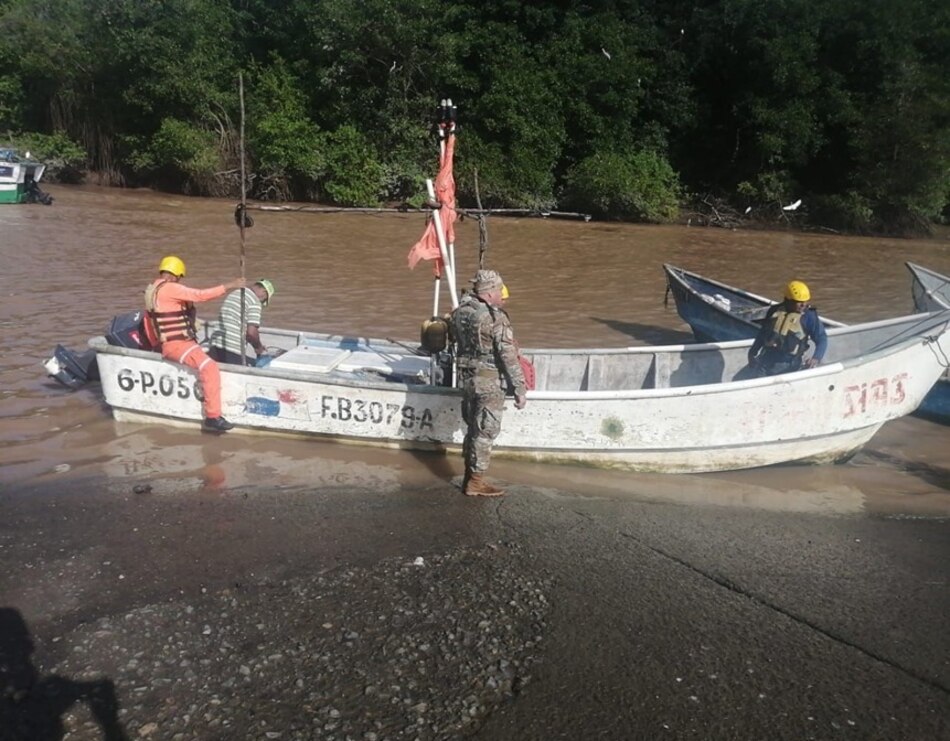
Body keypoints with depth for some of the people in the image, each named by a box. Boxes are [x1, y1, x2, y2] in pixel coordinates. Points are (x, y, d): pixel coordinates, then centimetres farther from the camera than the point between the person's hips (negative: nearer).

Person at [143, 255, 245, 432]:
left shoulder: (151, 290, 16)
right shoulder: (170, 288, -14)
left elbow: (148, 324, 23)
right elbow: (200, 295, -23)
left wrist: (157, 345, 34)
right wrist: (229, 285, -19)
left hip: (167, 344, 11)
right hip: (177, 345, -11)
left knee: (203, 360, 30)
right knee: (210, 368, -25)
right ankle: (212, 417, -28)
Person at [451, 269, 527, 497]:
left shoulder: (460, 312, 2)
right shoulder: (496, 319, -19)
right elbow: (509, 357, -19)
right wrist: (520, 389, -14)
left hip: (467, 378, 7)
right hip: (489, 383, -7)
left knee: (472, 428, 18)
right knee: (485, 432, 3)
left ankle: (469, 476, 28)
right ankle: (476, 483, 11)